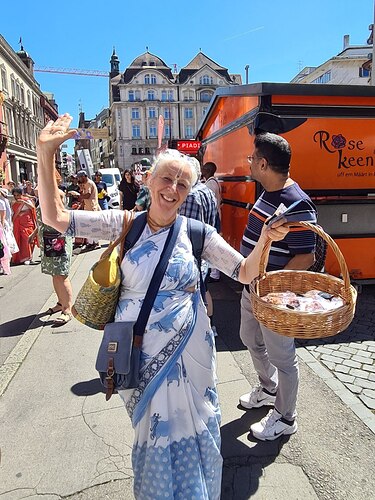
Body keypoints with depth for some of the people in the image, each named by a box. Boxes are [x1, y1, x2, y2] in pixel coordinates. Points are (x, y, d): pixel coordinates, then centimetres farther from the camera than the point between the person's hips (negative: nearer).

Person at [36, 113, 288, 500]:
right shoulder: (125, 224, -5)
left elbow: (245, 273, -4)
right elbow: (55, 218, -8)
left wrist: (265, 240, -22)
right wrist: (45, 155, -16)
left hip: (185, 348, 0)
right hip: (138, 349, 0)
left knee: (187, 428, 16)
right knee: (153, 428, 19)